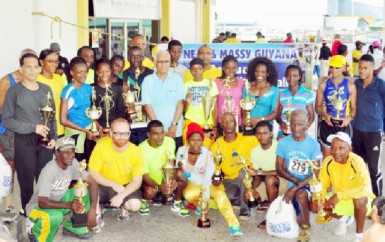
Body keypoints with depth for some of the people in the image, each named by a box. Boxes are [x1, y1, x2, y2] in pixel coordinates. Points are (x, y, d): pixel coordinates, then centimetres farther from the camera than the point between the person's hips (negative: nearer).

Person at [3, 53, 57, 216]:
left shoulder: (46, 89, 9)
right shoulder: (14, 91, -4)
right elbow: (6, 120, -8)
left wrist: (53, 137, 0)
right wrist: (33, 128, -14)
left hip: (45, 140, 3)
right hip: (24, 141, -3)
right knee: (26, 180, 5)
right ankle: (28, 211, 19)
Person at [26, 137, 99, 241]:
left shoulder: (73, 163, -12)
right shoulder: (49, 170, -30)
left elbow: (92, 182, -10)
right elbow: (42, 202, -36)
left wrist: (92, 209, -23)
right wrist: (69, 205, -49)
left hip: (58, 201, 7)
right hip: (38, 207, -6)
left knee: (86, 191, -13)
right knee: (55, 216, -39)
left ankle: (73, 228, 4)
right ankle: (35, 230, -4)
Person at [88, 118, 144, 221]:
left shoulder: (136, 152, -15)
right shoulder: (101, 146, -18)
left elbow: (137, 181, -11)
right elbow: (92, 173, -13)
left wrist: (121, 195, -26)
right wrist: (113, 184, -22)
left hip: (126, 186, 1)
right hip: (103, 185, -1)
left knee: (135, 205, -27)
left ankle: (123, 206, 12)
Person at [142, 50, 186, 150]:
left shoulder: (177, 79, 5)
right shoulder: (148, 80, 2)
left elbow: (180, 103, 1)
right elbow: (147, 105, -2)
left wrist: (174, 124, -9)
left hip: (176, 131, 1)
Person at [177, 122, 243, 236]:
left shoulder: (208, 154, -19)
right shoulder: (181, 151, -11)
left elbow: (208, 178, -29)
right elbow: (179, 171, 0)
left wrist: (205, 199, -40)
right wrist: (180, 170, -26)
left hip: (209, 184, -2)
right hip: (193, 184, 2)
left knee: (220, 194, -34)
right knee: (189, 195, -34)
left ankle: (234, 225, -48)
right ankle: (199, 204, 1)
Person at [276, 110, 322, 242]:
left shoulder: (314, 145, -12)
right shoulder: (283, 142, -5)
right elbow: (279, 168, -3)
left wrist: (296, 187, -25)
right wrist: (295, 180, -18)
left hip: (308, 185, -3)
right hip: (292, 185, 3)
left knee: (300, 194, -36)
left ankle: (306, 227, -12)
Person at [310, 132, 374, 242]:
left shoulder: (356, 161, -27)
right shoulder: (327, 162, -14)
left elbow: (366, 188, -38)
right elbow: (322, 186, -6)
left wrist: (339, 195, -40)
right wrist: (317, 199, -27)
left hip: (359, 200, -5)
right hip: (340, 201, 5)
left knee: (359, 198, -38)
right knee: (314, 204, -13)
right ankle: (344, 218, 16)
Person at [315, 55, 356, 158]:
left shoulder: (350, 86, -1)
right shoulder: (323, 85, 2)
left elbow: (354, 107, 2)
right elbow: (318, 106, 5)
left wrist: (349, 118, -18)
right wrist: (325, 115, -16)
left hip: (343, 125, -1)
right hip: (327, 125, 1)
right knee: (327, 158, 8)